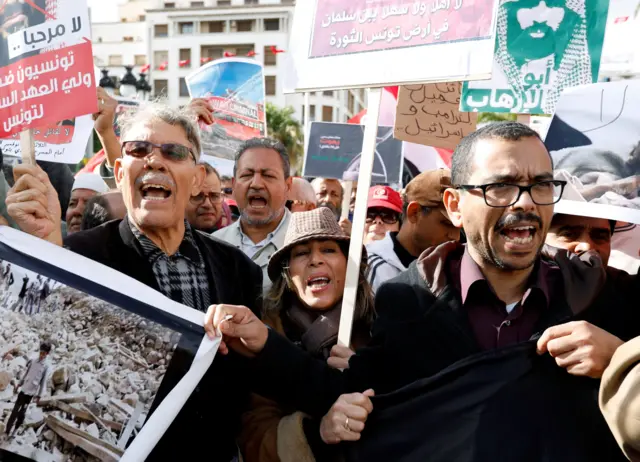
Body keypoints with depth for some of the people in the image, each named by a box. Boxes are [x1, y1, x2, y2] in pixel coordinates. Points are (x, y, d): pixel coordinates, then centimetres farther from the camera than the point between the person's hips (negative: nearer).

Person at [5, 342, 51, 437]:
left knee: (22, 412, 2)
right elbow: (26, 374, 13)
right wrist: (18, 385, 16)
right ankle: (8, 429, 18)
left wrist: (39, 395, -5)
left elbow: (43, 382, -6)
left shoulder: (46, 366, -9)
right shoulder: (33, 361, 2)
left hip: (31, 392, -3)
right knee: (15, 410, 8)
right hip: (23, 389, 3)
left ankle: (15, 429, 18)